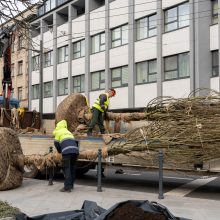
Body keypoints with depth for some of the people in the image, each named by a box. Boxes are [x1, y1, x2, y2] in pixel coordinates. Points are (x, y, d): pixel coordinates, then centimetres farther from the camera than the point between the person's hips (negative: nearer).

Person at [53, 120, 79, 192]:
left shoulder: (58, 132, 17)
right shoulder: (68, 132, 34)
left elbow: (56, 143, 16)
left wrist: (59, 151, 34)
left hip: (67, 151, -6)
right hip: (75, 150, 6)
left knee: (67, 169, -4)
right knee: (72, 168, 16)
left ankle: (67, 187, -7)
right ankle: (71, 185, 23)